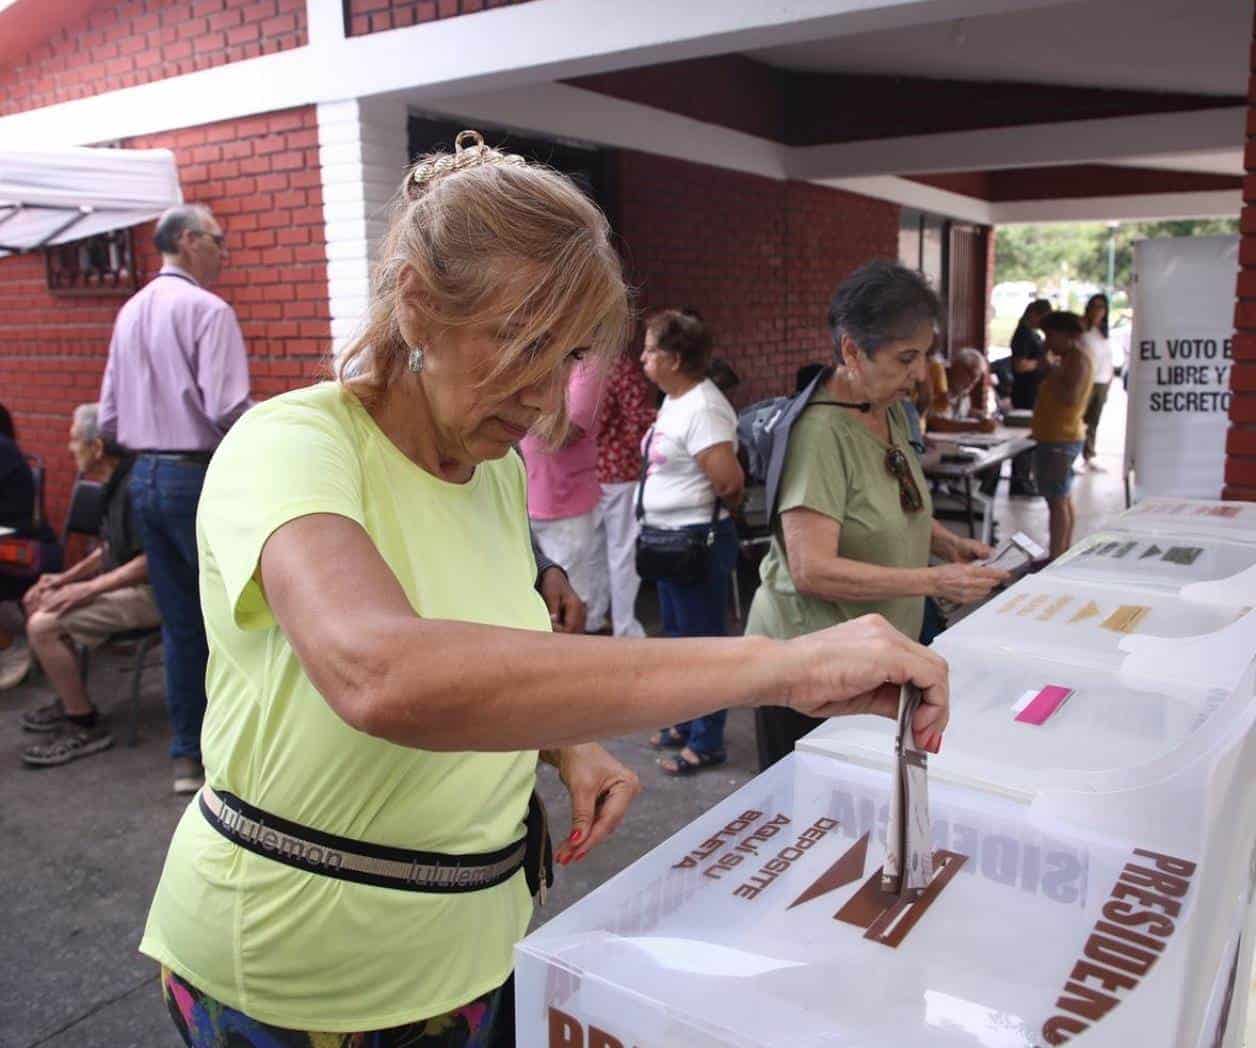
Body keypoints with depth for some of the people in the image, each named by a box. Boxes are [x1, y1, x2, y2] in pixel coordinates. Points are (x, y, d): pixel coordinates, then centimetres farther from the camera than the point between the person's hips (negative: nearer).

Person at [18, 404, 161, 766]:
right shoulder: (116, 484, 11)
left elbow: (152, 560, -27)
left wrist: (91, 588, -23)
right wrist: (66, 578, 10)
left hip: (148, 593, -11)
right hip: (124, 584, 11)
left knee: (44, 625, -19)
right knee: (38, 601, 15)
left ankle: (86, 726, -6)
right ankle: (70, 701, 22)